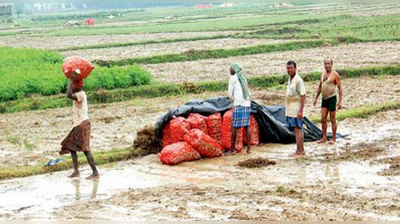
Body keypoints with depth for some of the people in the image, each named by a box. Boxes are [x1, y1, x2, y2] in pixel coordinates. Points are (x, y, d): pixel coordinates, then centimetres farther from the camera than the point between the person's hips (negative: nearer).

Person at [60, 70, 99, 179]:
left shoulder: (81, 94, -18)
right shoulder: (78, 94, 13)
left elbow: (69, 95, -36)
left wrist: (70, 79, -29)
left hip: (83, 124, -10)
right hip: (78, 125, 10)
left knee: (85, 149, -12)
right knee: (71, 146, 12)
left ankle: (95, 172, -12)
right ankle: (76, 171, 13)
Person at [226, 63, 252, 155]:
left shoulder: (233, 78, 0)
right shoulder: (243, 79, 21)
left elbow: (230, 93, 0)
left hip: (239, 105, -7)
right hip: (247, 104, 7)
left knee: (234, 127, -3)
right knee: (247, 126, 11)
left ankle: (232, 149, -2)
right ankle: (249, 148, 7)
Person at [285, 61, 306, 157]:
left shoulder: (298, 80, -15)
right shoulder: (290, 79, 12)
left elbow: (303, 96, -19)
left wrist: (301, 110, -23)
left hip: (296, 110, -9)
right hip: (291, 109, 9)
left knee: (297, 130, -7)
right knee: (299, 130, 12)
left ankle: (299, 151, -5)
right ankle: (302, 150, 18)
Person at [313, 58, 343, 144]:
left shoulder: (335, 75, -10)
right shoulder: (323, 74, 11)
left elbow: (339, 88, -11)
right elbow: (320, 87, 21)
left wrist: (340, 101, -16)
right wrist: (316, 98, 18)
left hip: (332, 98, -6)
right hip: (324, 99, 6)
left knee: (332, 119, 0)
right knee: (323, 119, 4)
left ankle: (334, 139, 7)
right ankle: (324, 138, 11)